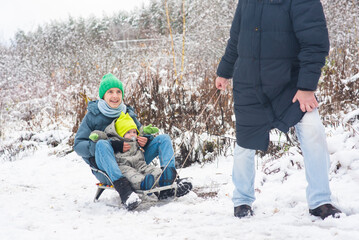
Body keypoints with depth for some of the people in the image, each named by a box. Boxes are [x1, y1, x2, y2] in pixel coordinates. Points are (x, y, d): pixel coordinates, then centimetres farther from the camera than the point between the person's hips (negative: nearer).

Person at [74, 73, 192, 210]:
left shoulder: (128, 113, 12)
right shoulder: (93, 116, -1)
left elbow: (140, 132, 20)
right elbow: (78, 146, -10)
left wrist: (145, 139, -9)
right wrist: (113, 146, -23)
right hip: (105, 171, -5)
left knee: (163, 139, -3)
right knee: (102, 144, -35)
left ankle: (168, 184, -26)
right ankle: (124, 190, -51)